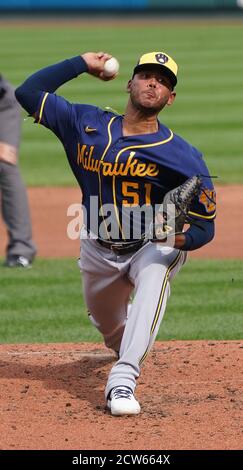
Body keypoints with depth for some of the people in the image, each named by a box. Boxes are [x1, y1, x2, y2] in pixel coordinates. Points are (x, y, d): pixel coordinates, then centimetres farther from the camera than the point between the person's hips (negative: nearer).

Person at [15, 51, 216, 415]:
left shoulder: (182, 156, -20)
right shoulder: (87, 125, -8)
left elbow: (205, 227, -19)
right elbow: (28, 92, -7)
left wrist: (181, 237, -41)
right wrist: (82, 63, -8)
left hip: (155, 246, -4)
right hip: (99, 251, 4)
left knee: (155, 273, -37)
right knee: (109, 328, 17)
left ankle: (124, 378, -43)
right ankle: (130, 347, 58)